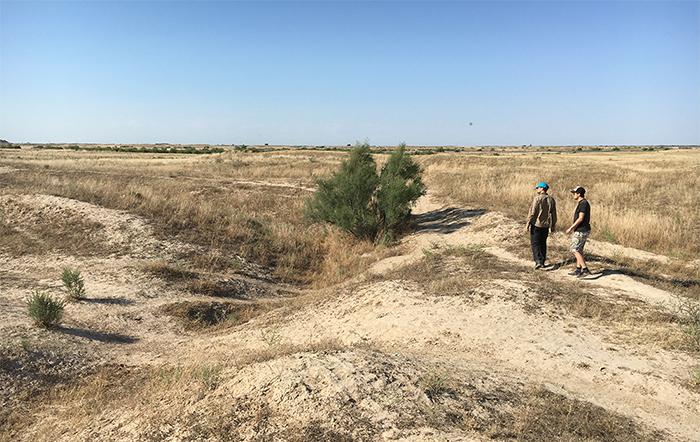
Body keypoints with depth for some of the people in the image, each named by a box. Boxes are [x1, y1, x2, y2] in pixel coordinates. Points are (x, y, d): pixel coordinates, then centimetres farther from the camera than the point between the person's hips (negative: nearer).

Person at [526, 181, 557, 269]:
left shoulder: (537, 198, -13)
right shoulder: (551, 199, 6)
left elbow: (532, 212, -15)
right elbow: (553, 214, 11)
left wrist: (528, 223, -9)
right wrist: (553, 226, 18)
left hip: (536, 224, -6)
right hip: (546, 225, 6)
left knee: (535, 243, -1)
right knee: (543, 243, 15)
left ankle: (538, 261, -13)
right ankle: (542, 262, 19)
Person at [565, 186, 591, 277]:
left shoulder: (583, 203, -17)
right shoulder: (581, 203, 14)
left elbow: (580, 218, -21)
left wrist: (571, 228, -17)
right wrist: (573, 229, 22)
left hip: (581, 231, -10)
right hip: (580, 230, 10)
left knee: (575, 250, -9)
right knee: (578, 250, 13)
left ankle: (585, 269, -9)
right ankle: (578, 269, 19)